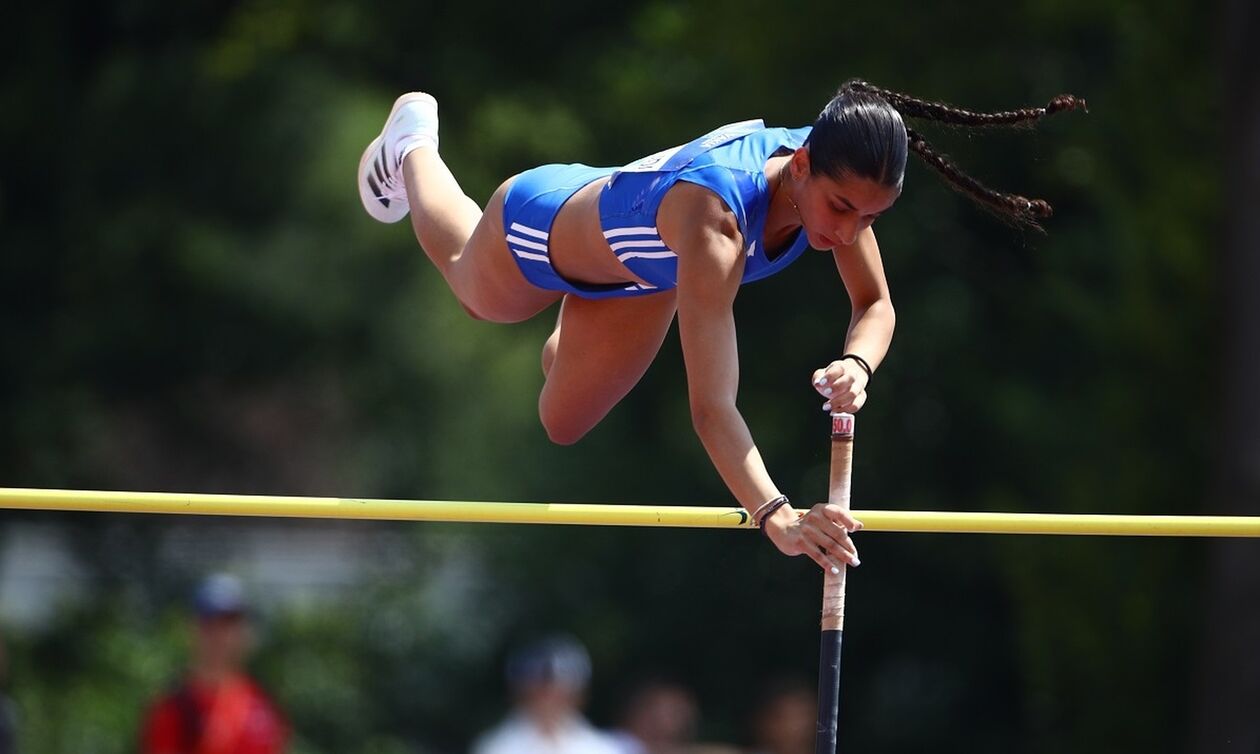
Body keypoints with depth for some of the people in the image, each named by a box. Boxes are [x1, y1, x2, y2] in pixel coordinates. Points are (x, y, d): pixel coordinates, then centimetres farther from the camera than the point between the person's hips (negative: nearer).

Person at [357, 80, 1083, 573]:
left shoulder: (831, 177, -33)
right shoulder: (715, 220, -53)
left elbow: (876, 306, -16)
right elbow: (711, 407, -58)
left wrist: (858, 363, -40)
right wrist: (777, 516, -73)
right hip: (538, 229, -4)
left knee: (562, 427, 25)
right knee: (474, 290, 35)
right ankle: (414, 150, 63)